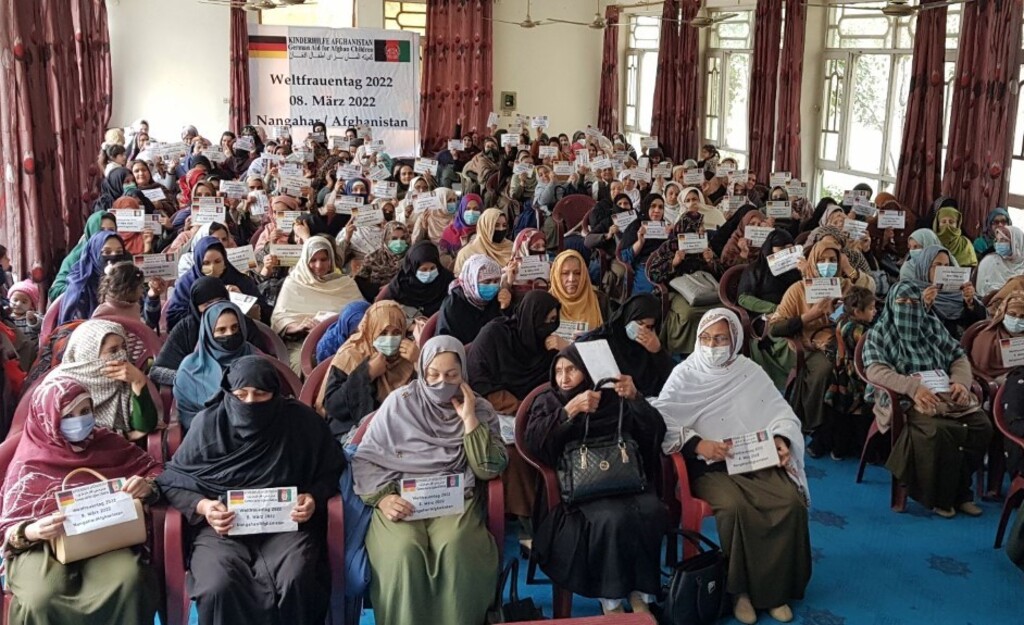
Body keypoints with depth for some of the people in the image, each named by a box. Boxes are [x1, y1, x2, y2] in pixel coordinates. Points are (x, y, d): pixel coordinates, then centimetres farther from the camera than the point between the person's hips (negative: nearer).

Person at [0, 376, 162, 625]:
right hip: (42, 546, -1)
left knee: (129, 581, -33)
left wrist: (147, 487, -13)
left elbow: (156, 471, 12)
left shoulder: (107, 443, 12)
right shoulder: (28, 462, 5)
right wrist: (31, 532, -23)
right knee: (41, 600, -36)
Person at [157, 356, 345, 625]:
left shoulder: (302, 421, 0)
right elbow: (172, 481, 6)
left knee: (297, 582, -32)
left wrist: (314, 498, -9)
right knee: (218, 588, -32)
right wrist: (202, 506, -13)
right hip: (222, 527, 0)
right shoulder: (208, 423, 0)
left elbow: (330, 472, 12)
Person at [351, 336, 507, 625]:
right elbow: (365, 458, 4)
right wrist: (381, 497, -12)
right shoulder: (399, 402, 4)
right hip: (400, 500, 0)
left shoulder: (480, 410, 7)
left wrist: (469, 419, -9)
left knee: (455, 548, -33)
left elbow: (490, 469, -3)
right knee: (403, 552, -32)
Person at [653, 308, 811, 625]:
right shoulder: (685, 375, 3)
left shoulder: (751, 372, 13)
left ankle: (776, 587, -6)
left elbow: (782, 413, 13)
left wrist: (782, 439, -9)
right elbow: (659, 420, -8)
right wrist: (698, 444, -21)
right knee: (736, 508, -33)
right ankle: (741, 589, -13)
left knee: (791, 504, -23)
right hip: (710, 466, -3)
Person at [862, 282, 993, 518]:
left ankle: (959, 491, -5)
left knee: (981, 426, -21)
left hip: (947, 394, 5)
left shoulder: (933, 325, 18)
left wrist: (961, 382, -5)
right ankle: (941, 496, -14)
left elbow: (959, 357, 18)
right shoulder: (879, 334, 4)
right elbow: (874, 370, -12)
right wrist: (913, 387, -26)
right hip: (905, 400, -5)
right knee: (939, 430, -34)